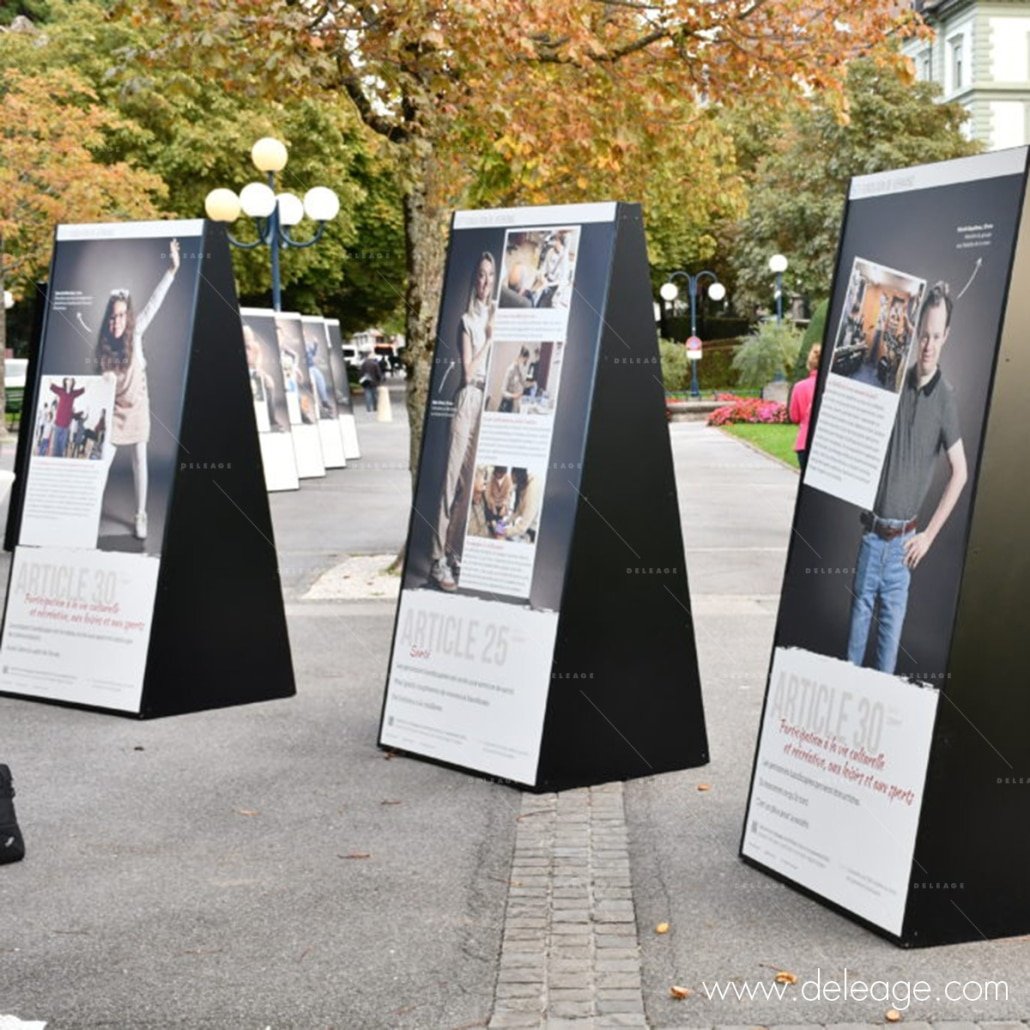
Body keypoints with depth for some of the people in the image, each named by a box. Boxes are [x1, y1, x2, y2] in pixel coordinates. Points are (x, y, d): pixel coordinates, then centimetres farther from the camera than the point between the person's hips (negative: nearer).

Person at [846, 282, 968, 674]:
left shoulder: (945, 396, -8)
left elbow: (960, 473, -5)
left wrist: (928, 536, -5)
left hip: (902, 540, -3)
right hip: (872, 530, 3)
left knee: (891, 625, 6)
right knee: (859, 613, 10)